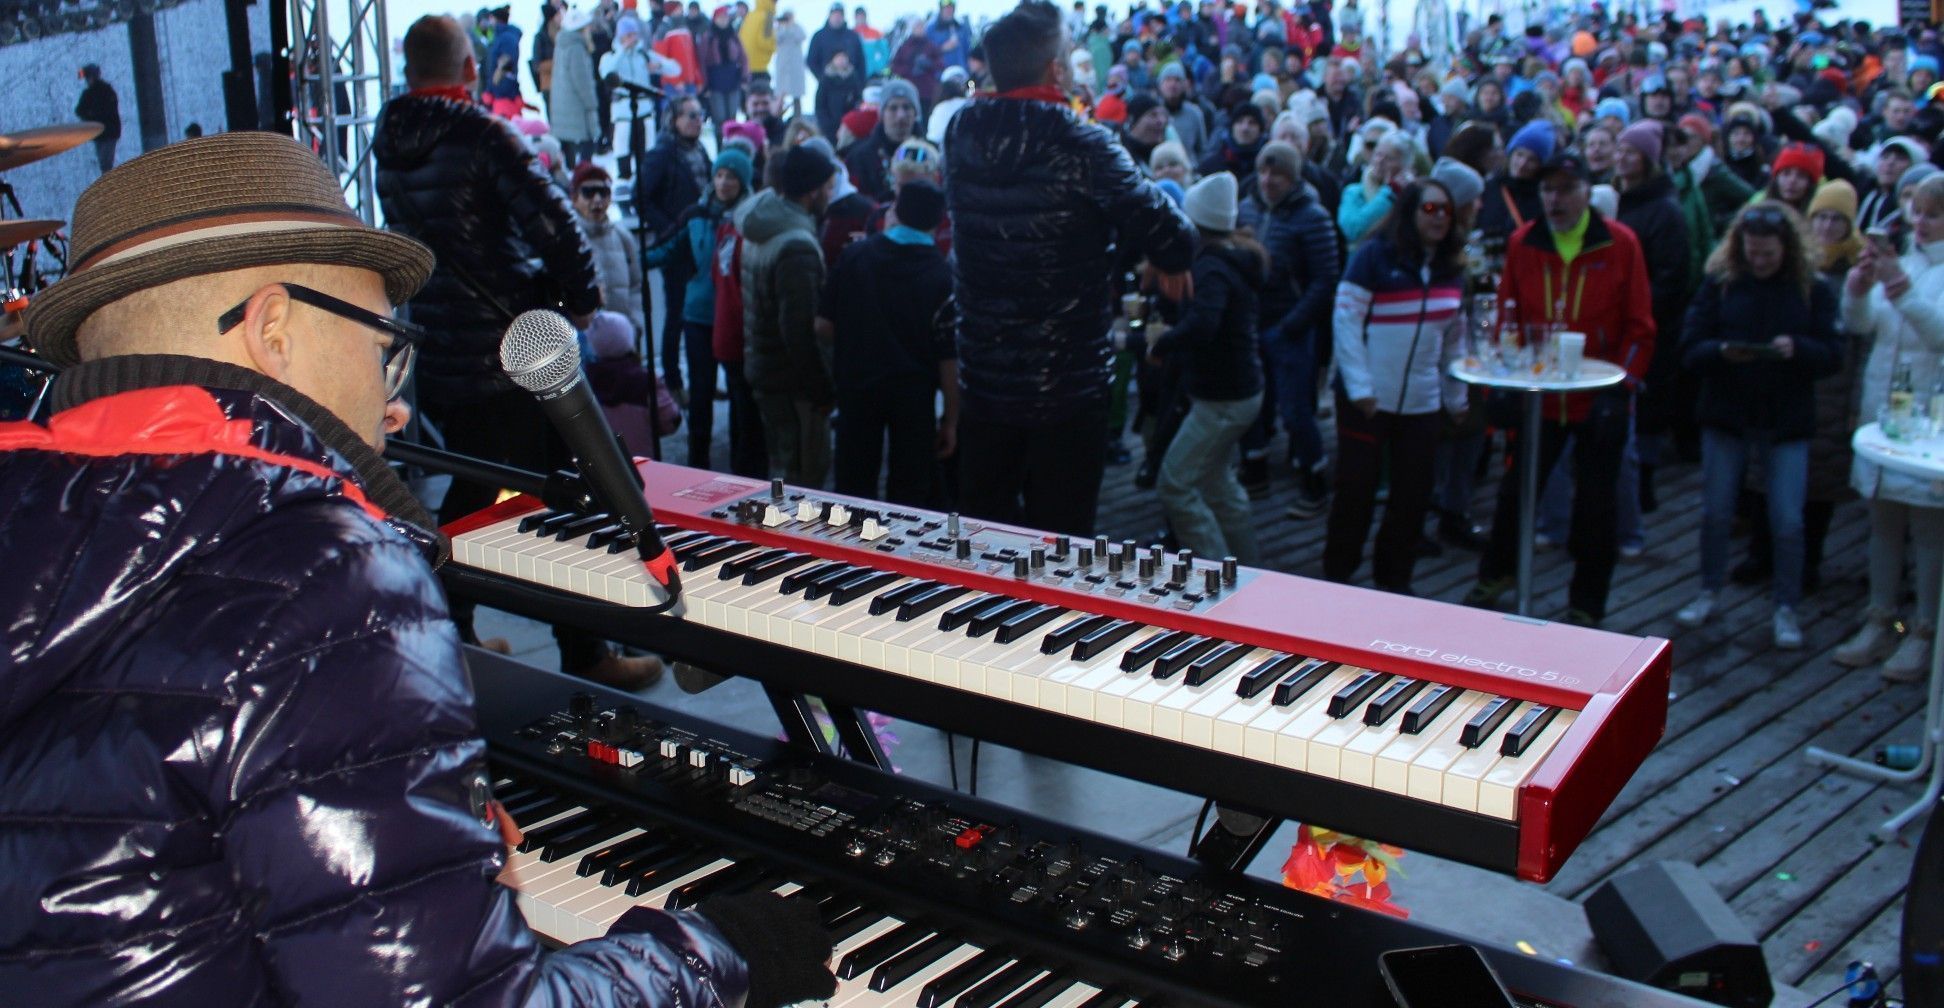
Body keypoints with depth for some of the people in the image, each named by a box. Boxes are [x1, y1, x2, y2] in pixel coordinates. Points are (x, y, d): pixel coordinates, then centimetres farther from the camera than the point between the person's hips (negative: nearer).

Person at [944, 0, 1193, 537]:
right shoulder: (1082, 148, -17)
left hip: (982, 386, 5)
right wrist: (1170, 262, 6)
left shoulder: (960, 140, -1)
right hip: (1067, 389, -5)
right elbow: (1171, 238, -18)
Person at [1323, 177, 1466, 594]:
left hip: (1423, 403, 5)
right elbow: (1346, 319, -11)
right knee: (1357, 488, 3)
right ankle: (1337, 574, 19)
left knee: (1414, 495, 8)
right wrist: (1359, 386, -15)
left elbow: (1454, 338, 14)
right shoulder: (1374, 256, -9)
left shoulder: (1452, 267, 8)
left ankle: (1394, 579, 23)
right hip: (1367, 399, -5)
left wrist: (1457, 398, 14)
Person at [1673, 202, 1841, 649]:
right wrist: (1722, 352, -25)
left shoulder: (1813, 290, -1)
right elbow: (1689, 351, -4)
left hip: (1787, 423, -1)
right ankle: (1710, 592, 29)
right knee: (1715, 513, 10)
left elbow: (1832, 355, -3)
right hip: (1725, 416, 1)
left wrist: (1796, 348, -23)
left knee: (1787, 523, -2)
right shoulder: (1719, 284, -1)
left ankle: (1786, 609, 13)